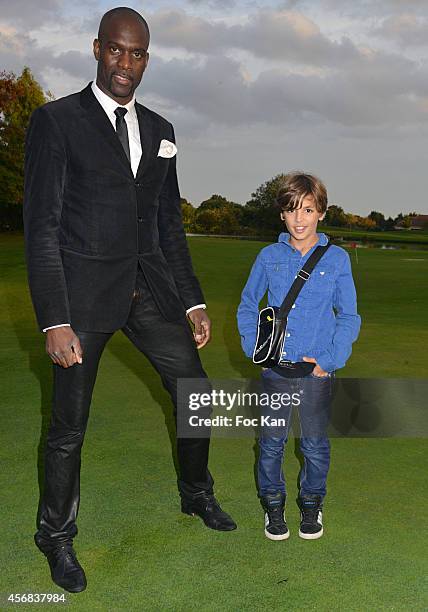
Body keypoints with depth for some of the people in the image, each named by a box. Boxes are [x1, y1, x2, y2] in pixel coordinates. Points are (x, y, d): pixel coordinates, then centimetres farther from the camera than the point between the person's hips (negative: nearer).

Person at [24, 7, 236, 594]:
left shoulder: (159, 131, 13)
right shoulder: (56, 120, -5)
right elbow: (41, 226, -9)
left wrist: (193, 302, 12)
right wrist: (54, 320, -16)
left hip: (149, 287, 5)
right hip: (85, 291, -5)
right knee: (70, 425, 5)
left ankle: (197, 495, 37)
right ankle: (57, 536, 28)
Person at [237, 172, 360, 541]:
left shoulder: (337, 259, 1)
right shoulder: (269, 257, 4)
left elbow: (349, 317, 4)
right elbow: (247, 306, 14)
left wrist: (329, 359, -7)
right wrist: (254, 348, 1)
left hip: (317, 371, -1)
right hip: (276, 369, 1)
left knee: (315, 444, 10)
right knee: (272, 442, 8)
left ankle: (312, 504, 31)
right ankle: (273, 504, 27)